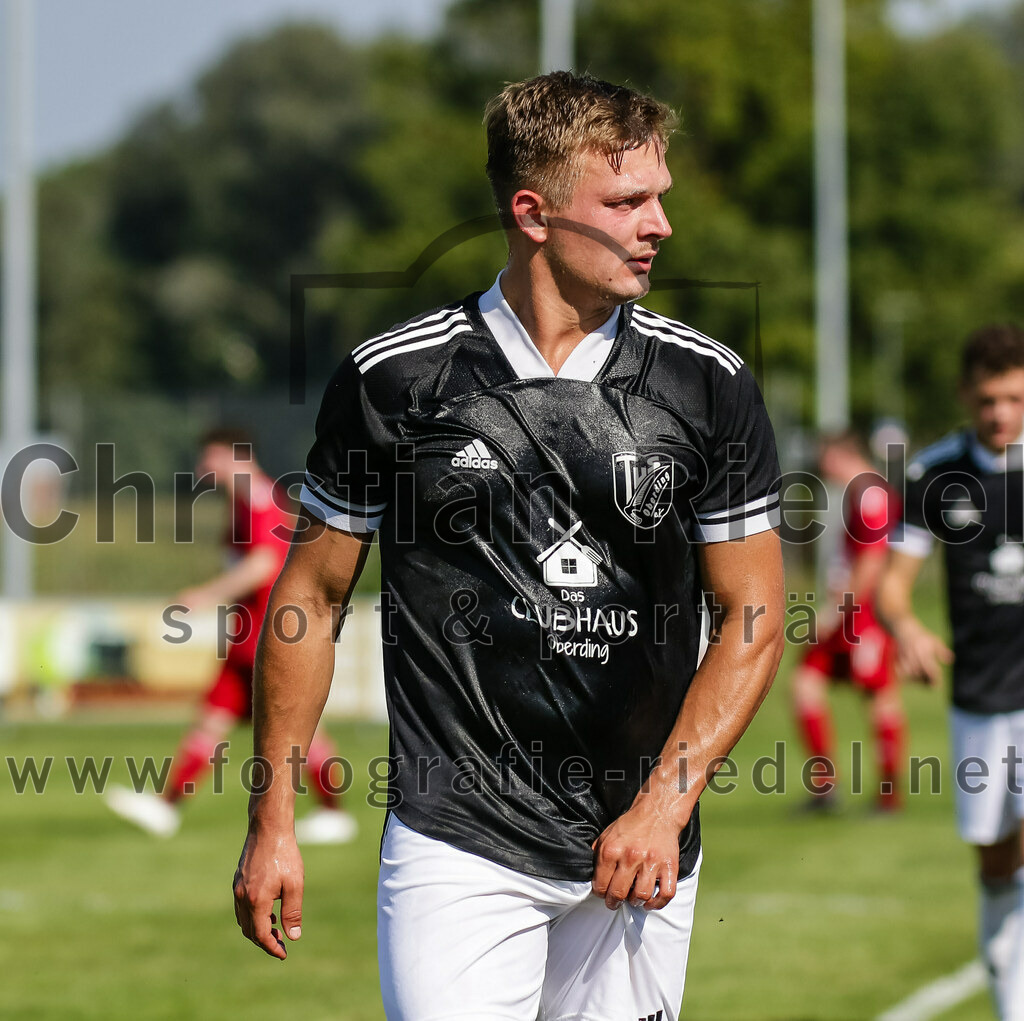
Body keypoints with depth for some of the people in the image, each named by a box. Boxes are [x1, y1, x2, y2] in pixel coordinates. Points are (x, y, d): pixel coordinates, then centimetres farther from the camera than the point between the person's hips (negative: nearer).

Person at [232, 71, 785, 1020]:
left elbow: (753, 620, 4)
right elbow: (313, 595, 7)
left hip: (640, 850, 2)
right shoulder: (393, 377, -2)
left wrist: (665, 804, -8)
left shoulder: (709, 385, 1)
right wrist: (271, 819, 4)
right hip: (456, 849, -2)